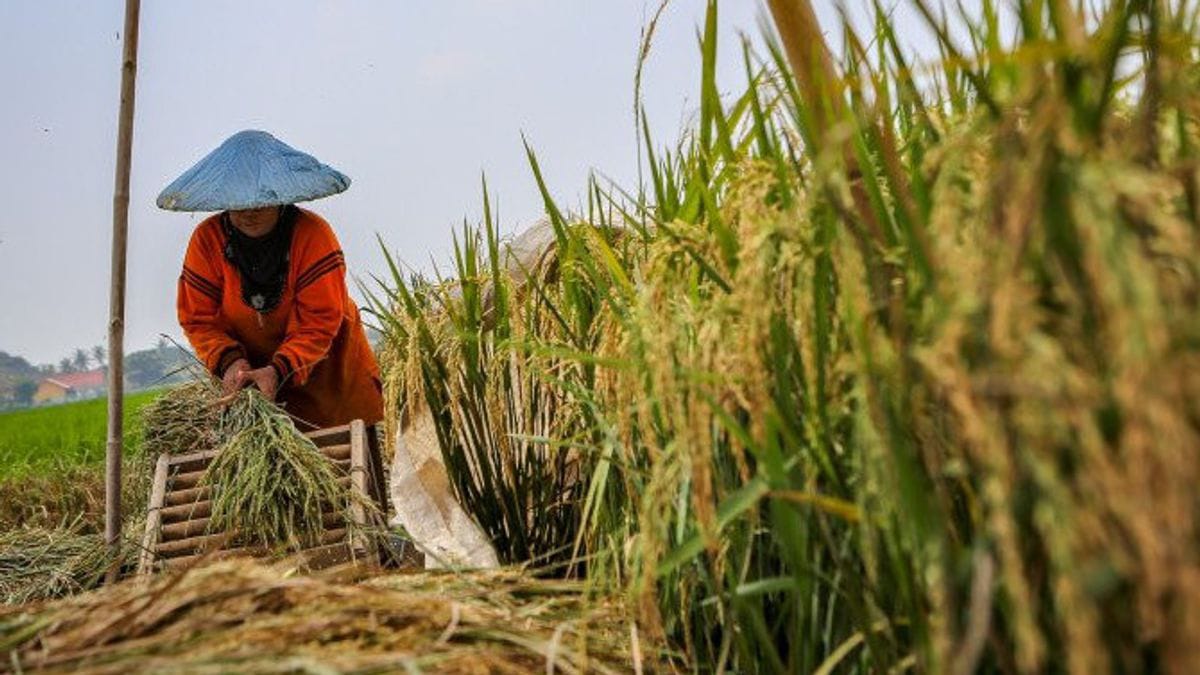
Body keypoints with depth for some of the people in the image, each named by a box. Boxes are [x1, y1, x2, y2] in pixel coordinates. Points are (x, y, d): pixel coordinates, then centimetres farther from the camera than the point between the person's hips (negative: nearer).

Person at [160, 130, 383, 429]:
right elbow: (198, 318, -6)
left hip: (329, 373, -2)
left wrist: (280, 370, -34)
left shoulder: (313, 233, -19)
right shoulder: (208, 238, -10)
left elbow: (320, 322, -22)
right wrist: (229, 360, -24)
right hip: (251, 371, 2)